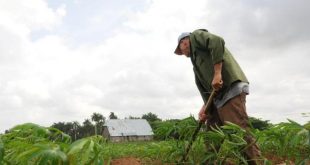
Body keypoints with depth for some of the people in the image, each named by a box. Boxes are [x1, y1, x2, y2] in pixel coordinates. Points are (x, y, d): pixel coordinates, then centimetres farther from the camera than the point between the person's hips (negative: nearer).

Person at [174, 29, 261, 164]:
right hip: (219, 93, 10)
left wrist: (217, 73, -18)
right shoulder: (196, 57, 32)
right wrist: (206, 107, 8)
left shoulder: (196, 36, 10)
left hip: (230, 87, -10)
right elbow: (204, 84, 22)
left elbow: (217, 42, -13)